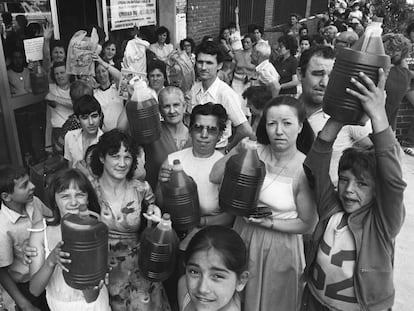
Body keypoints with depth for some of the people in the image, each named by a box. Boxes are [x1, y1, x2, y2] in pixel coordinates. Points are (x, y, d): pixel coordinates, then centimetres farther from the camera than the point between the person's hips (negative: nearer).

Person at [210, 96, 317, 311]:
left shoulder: (305, 170, -21)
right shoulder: (256, 153, -11)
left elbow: (308, 224, -13)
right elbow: (215, 177, -12)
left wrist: (270, 223, -21)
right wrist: (238, 150, -23)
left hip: (279, 248, -3)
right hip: (243, 238, 4)